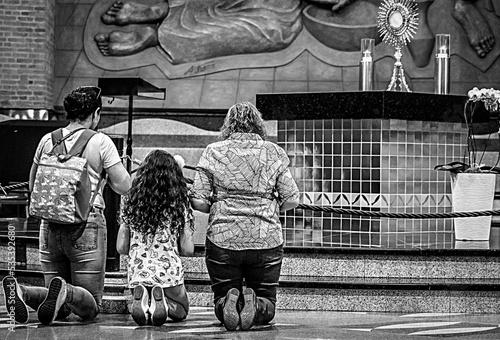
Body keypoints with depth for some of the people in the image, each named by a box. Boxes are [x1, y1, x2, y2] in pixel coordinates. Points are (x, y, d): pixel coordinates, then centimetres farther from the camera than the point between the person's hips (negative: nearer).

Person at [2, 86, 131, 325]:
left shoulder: (48, 140, 9)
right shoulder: (101, 142, -4)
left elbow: (33, 186, 19)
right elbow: (123, 187, -6)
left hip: (50, 225, 4)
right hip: (87, 225, -4)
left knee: (61, 309, 12)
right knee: (90, 307, 3)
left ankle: (21, 292, -19)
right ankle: (65, 292, -32)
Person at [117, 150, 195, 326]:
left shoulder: (131, 203, 1)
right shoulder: (180, 205, -5)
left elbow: (121, 248, 2)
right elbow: (188, 250, -6)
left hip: (138, 274, 2)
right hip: (169, 274, -2)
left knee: (142, 315, 31)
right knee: (180, 312, 27)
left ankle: (142, 298, -6)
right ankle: (163, 302, -9)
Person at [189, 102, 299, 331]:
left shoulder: (213, 152, 2)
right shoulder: (274, 153, 4)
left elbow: (198, 202, -2)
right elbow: (291, 200, 2)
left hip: (222, 240, 0)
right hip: (267, 241, 0)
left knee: (221, 298, 18)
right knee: (267, 303, 16)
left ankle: (228, 303, -17)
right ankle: (255, 306, -18)